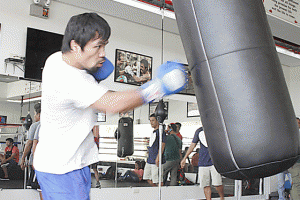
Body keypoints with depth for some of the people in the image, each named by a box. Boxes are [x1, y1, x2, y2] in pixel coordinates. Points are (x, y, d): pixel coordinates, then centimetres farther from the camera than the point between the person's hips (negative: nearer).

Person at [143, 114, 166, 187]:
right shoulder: (153, 132, 17)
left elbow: (162, 144, -18)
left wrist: (158, 158, -23)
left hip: (156, 160, -9)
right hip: (150, 159, 9)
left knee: (158, 180, -5)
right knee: (148, 179, 13)